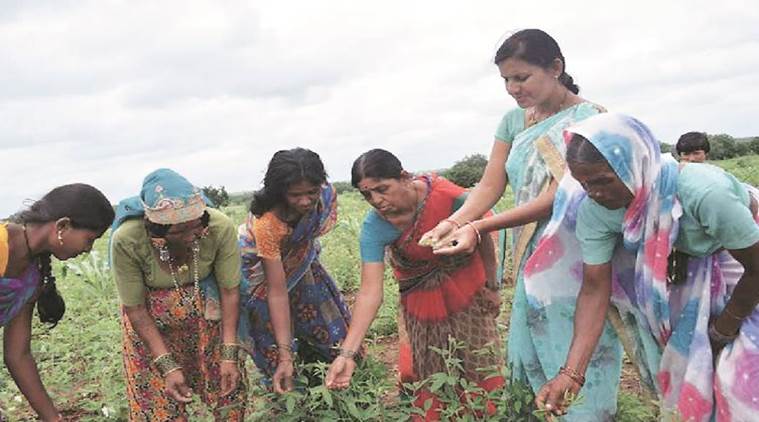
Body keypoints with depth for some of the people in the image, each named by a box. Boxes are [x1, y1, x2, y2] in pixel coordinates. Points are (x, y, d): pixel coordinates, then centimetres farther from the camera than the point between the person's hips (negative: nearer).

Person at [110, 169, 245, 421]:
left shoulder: (220, 227, -30)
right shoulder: (126, 240, -32)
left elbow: (230, 291, -17)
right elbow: (135, 309, -20)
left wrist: (229, 355, -18)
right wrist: (168, 367, -21)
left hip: (206, 306, 1)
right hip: (151, 317, -1)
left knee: (227, 387, 3)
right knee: (160, 401, 3)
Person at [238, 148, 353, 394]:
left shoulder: (326, 195, -26)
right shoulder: (266, 222, -41)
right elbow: (277, 293, -38)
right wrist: (285, 356, -40)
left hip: (301, 260, 5)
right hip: (261, 270, -5)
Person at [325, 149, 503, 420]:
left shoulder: (449, 197, -30)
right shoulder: (374, 227, -25)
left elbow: (484, 240, -13)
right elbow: (370, 290, -29)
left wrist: (491, 288, -4)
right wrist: (347, 353, -37)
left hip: (467, 289, -1)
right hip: (421, 300, 1)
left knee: (481, 363, 10)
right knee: (424, 372, 9)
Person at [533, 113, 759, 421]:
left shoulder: (704, 192, -40)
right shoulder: (595, 211, -26)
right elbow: (595, 287, -22)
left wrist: (723, 330, -11)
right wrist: (572, 372, -31)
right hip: (688, 268, 4)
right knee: (690, 362, 9)